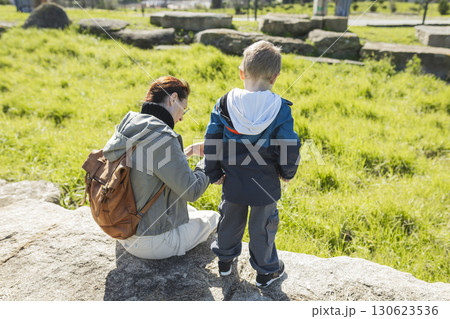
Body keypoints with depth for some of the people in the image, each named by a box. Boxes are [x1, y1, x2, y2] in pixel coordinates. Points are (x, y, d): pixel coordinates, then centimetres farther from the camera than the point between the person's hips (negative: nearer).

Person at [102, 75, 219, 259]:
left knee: (189, 210, 30)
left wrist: (186, 152, 10)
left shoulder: (125, 128, 0)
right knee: (212, 218, 14)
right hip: (151, 242, -9)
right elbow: (192, 191, -22)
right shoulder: (162, 138, -28)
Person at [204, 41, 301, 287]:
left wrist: (214, 173, 5)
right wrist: (288, 172, 6)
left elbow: (212, 141, -7)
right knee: (263, 225, 17)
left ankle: (225, 259, 45)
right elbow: (289, 147, -13)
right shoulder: (280, 109, -16)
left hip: (232, 181, 2)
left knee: (230, 219, 24)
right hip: (265, 183, -2)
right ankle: (266, 271, 35)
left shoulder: (225, 103, -10)